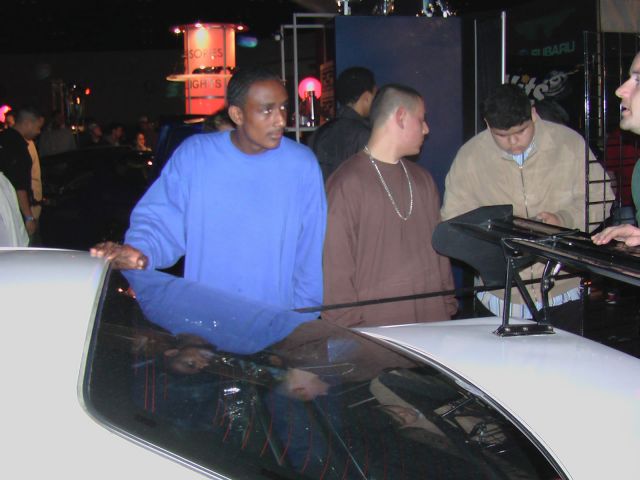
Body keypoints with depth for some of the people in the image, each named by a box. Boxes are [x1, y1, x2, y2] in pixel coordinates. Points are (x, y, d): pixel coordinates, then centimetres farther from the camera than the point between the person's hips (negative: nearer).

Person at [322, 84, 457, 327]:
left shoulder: (423, 180, 14)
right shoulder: (346, 184, -9)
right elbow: (335, 267, -10)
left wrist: (449, 308, 12)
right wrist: (351, 330, -12)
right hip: (375, 327, -6)